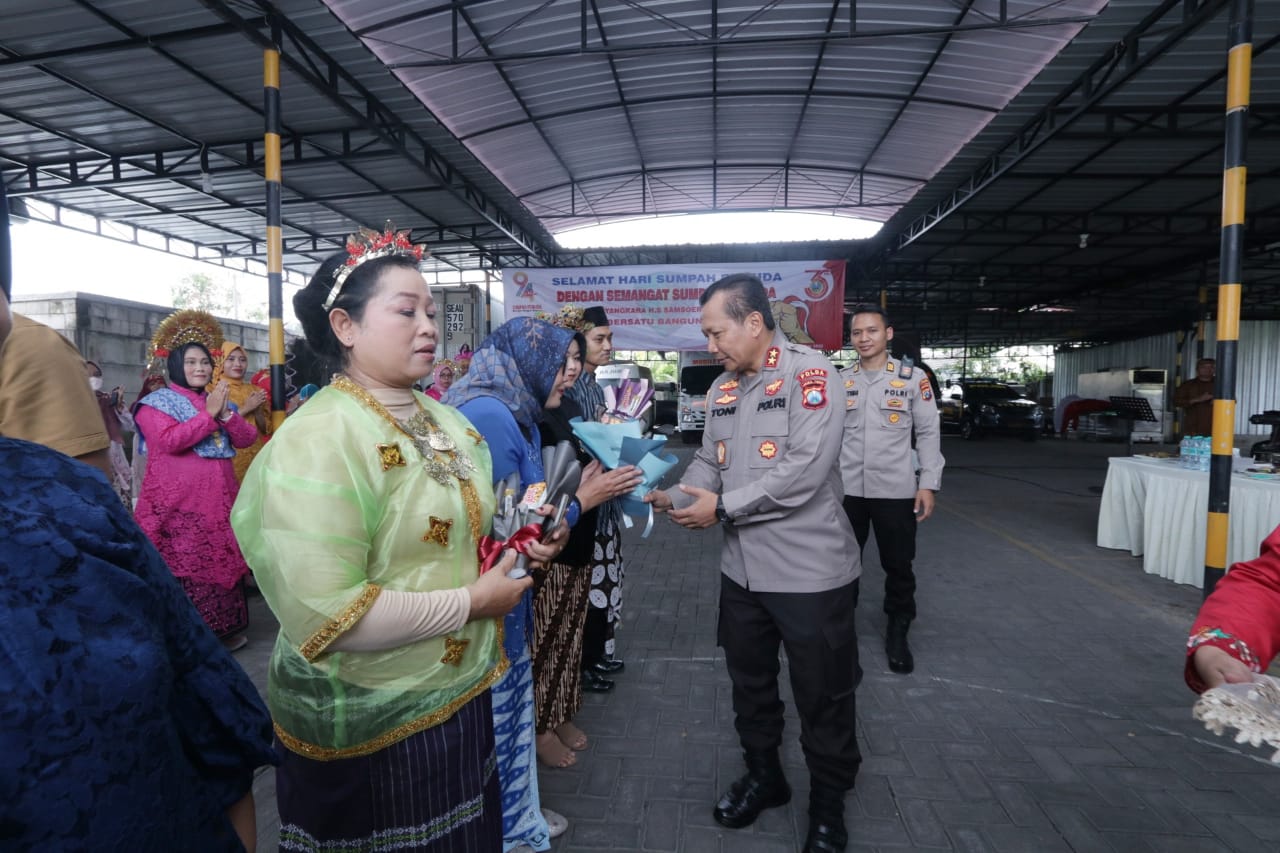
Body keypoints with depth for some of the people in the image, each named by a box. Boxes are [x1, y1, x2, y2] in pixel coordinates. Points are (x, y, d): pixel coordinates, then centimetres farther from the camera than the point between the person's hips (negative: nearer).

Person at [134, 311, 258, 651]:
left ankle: (223, 628, 19)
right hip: (178, 501, -5)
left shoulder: (218, 401, 16)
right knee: (183, 564, -5)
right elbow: (170, 441, -18)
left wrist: (226, 415, -11)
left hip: (219, 499, 6)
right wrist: (208, 414, -14)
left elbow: (247, 439, 6)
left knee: (222, 560, 9)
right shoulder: (157, 402, -1)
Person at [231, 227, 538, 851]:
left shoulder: (445, 421, 6)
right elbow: (326, 614, -29)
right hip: (370, 728, -8)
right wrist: (471, 602, -21)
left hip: (462, 697, 8)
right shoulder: (317, 438, -22)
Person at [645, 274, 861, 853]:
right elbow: (709, 460, 11)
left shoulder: (809, 372, -16)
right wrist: (673, 496, -8)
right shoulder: (722, 388, 9)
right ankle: (763, 777, 44)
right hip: (742, 568, 7)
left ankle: (828, 806, 33)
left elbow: (805, 469, -25)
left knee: (823, 697, 11)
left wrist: (723, 508, -21)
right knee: (750, 683, 21)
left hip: (810, 571, -7)